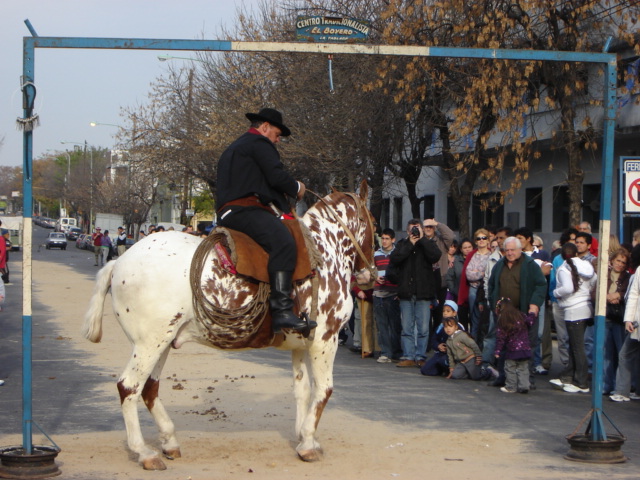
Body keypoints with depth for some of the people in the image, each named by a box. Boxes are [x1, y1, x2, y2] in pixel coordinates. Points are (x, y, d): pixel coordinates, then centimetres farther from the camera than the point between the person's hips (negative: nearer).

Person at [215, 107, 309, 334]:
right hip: (246, 210, -11)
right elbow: (277, 176, -10)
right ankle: (281, 311, -45)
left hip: (228, 212, 11)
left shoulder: (234, 148, 33)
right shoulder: (259, 143, 1)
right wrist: (296, 188, 9)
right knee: (283, 242, -30)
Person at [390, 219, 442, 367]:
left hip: (423, 293, -1)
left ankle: (420, 357, 4)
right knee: (407, 328, 3)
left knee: (423, 328, -1)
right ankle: (408, 357, 6)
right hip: (406, 293, 1)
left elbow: (436, 256, -12)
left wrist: (422, 240, -9)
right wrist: (410, 244, -7)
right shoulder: (402, 244, 12)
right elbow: (394, 260, -6)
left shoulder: (428, 244, 9)